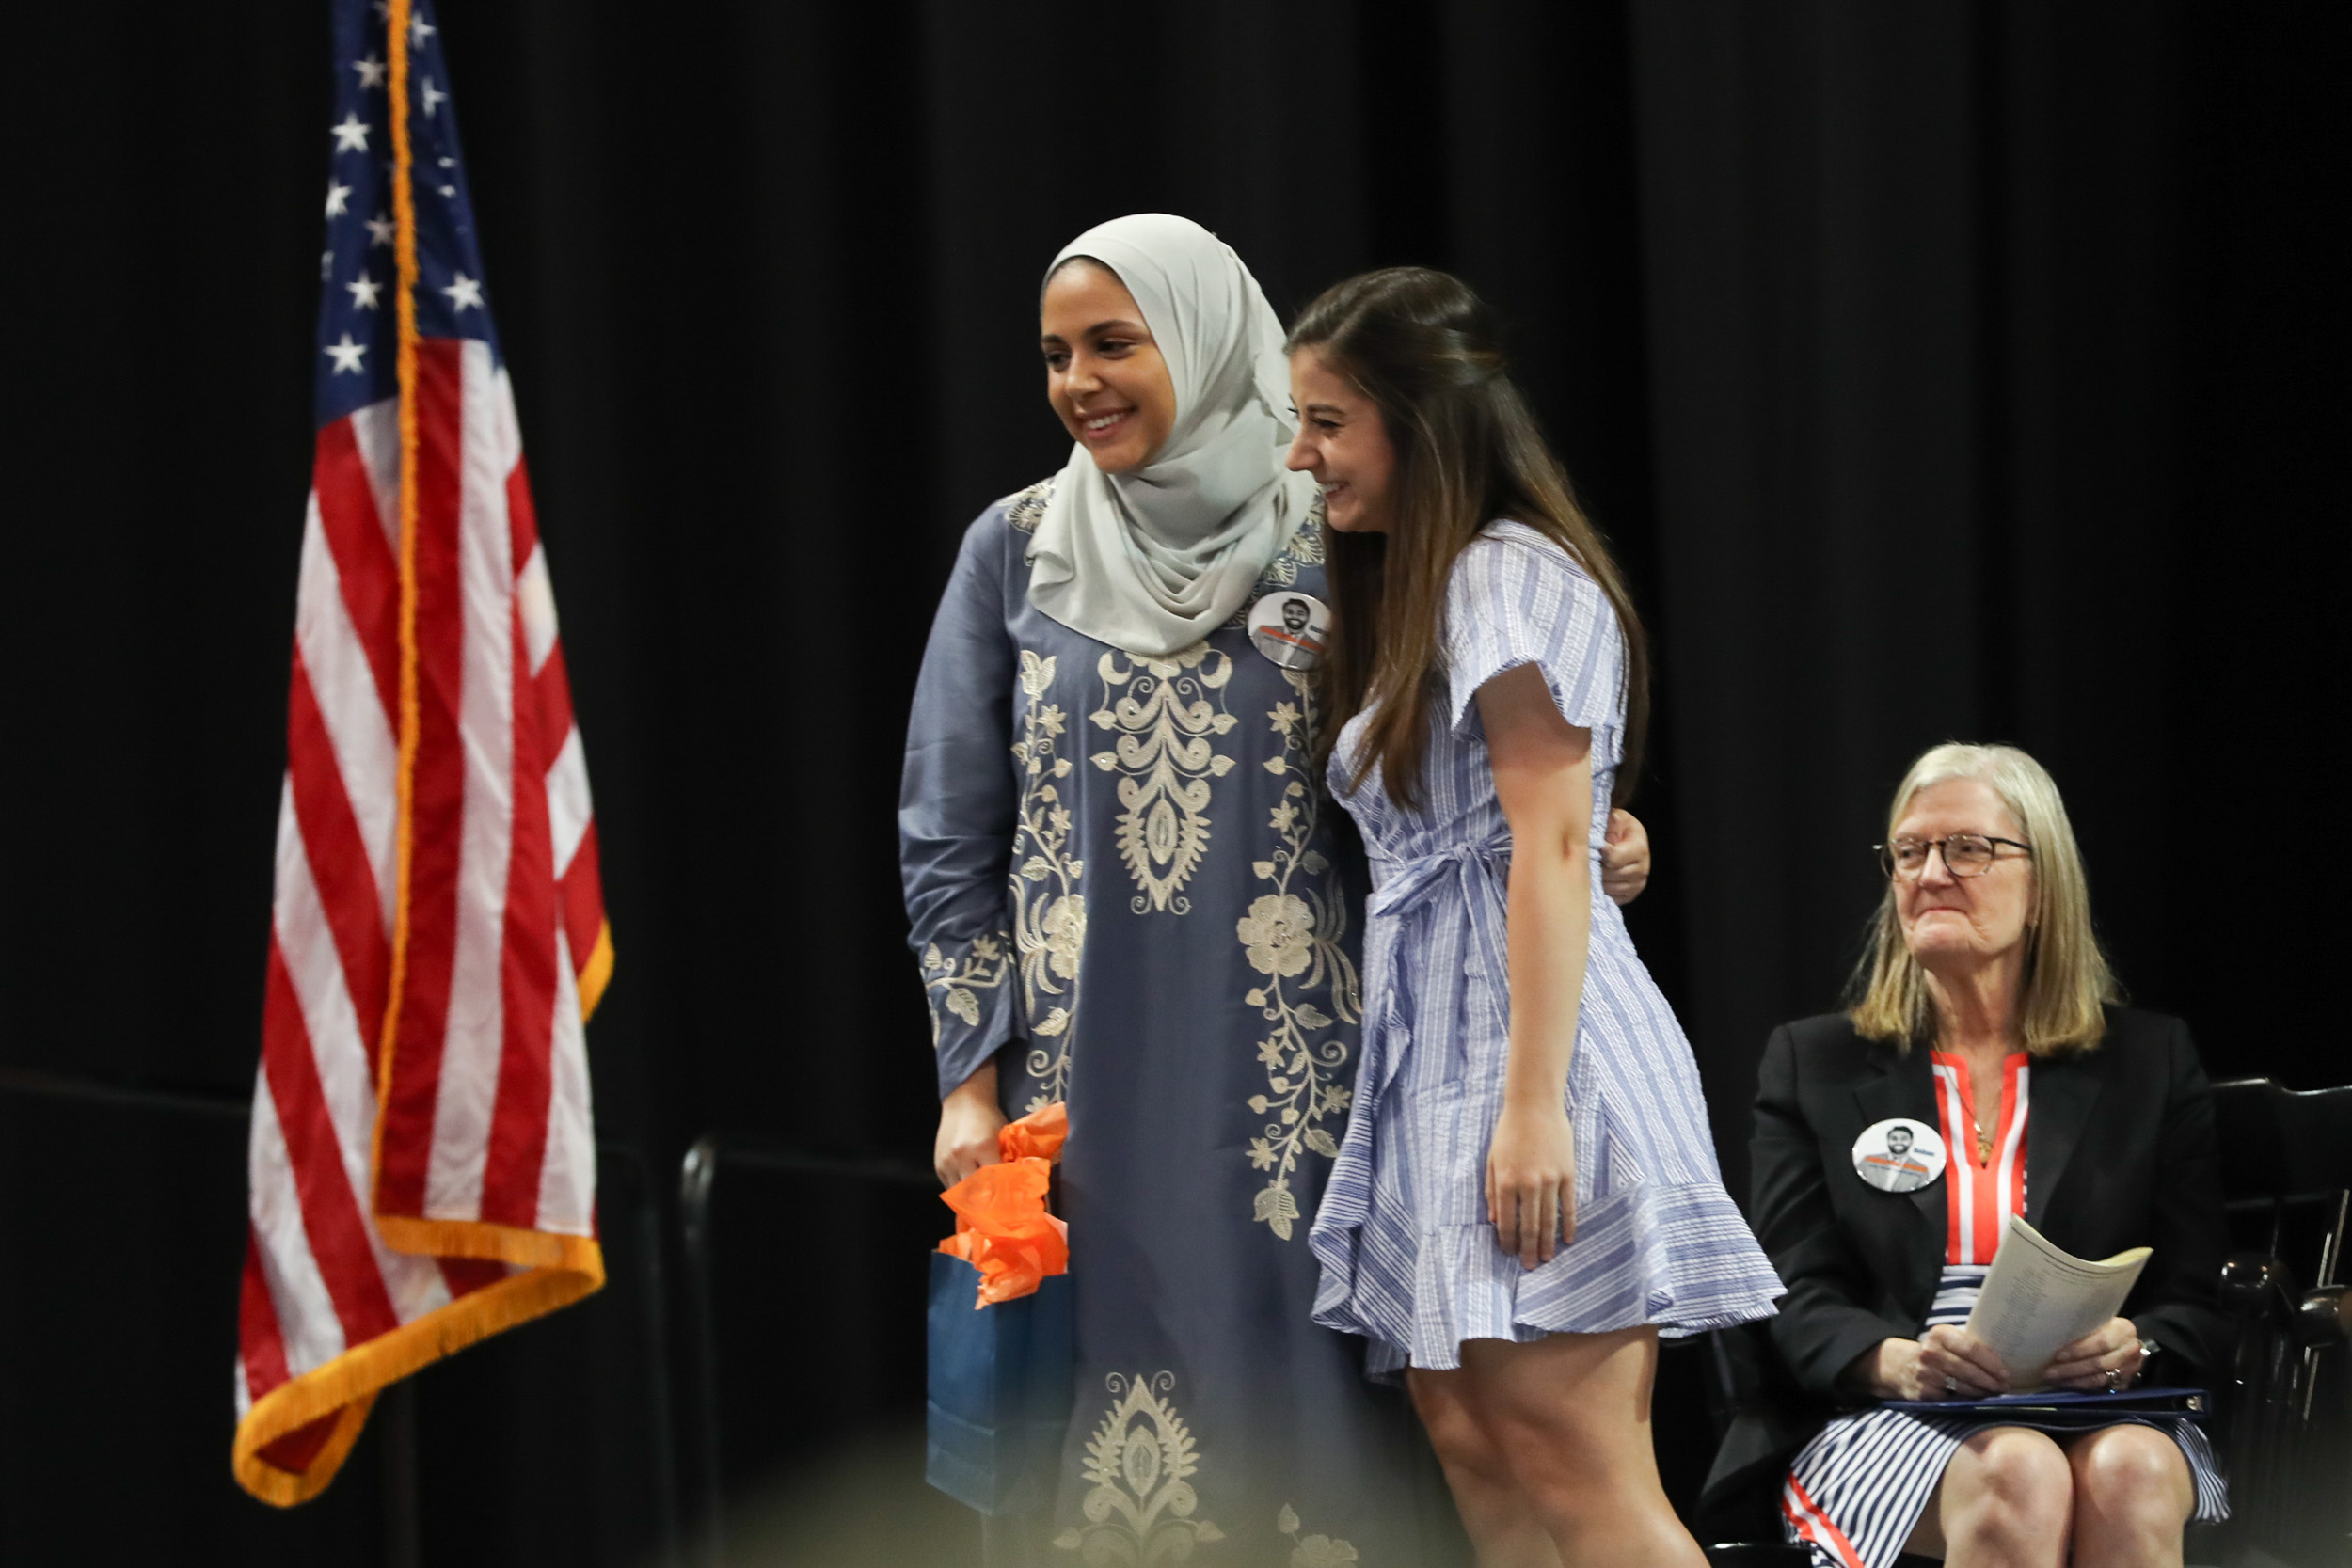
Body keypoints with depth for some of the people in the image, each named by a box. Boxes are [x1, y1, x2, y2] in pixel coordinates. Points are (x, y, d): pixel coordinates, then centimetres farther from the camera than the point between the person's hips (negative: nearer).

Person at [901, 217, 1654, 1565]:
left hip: (1283, 1086, -1)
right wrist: (973, 1084, 2)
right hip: (1083, 1091, 1)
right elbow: (951, 840, 9)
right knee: (1101, 1459, -2)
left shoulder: (1325, 545, 3)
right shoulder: (1018, 553, 7)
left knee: (1303, 1425, -3)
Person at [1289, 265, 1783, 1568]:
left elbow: (1550, 846, -16)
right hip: (1437, 1054, 10)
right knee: (1473, 1446, 2)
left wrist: (1534, 1102, -22)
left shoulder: (1514, 577, -7)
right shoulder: (1427, 594, 24)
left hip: (1531, 1046, -10)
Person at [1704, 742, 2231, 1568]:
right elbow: (1796, 1305, 4)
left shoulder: (2149, 1062, 16)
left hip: (2101, 1411, 1)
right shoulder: (1812, 1065, 15)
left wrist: (2126, 1346, -16)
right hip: (1883, 1423, -1)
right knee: (2019, 1477, -36)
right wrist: (1905, 1363, -19)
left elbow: (2198, 1307, 9)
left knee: (2128, 1473, -36)